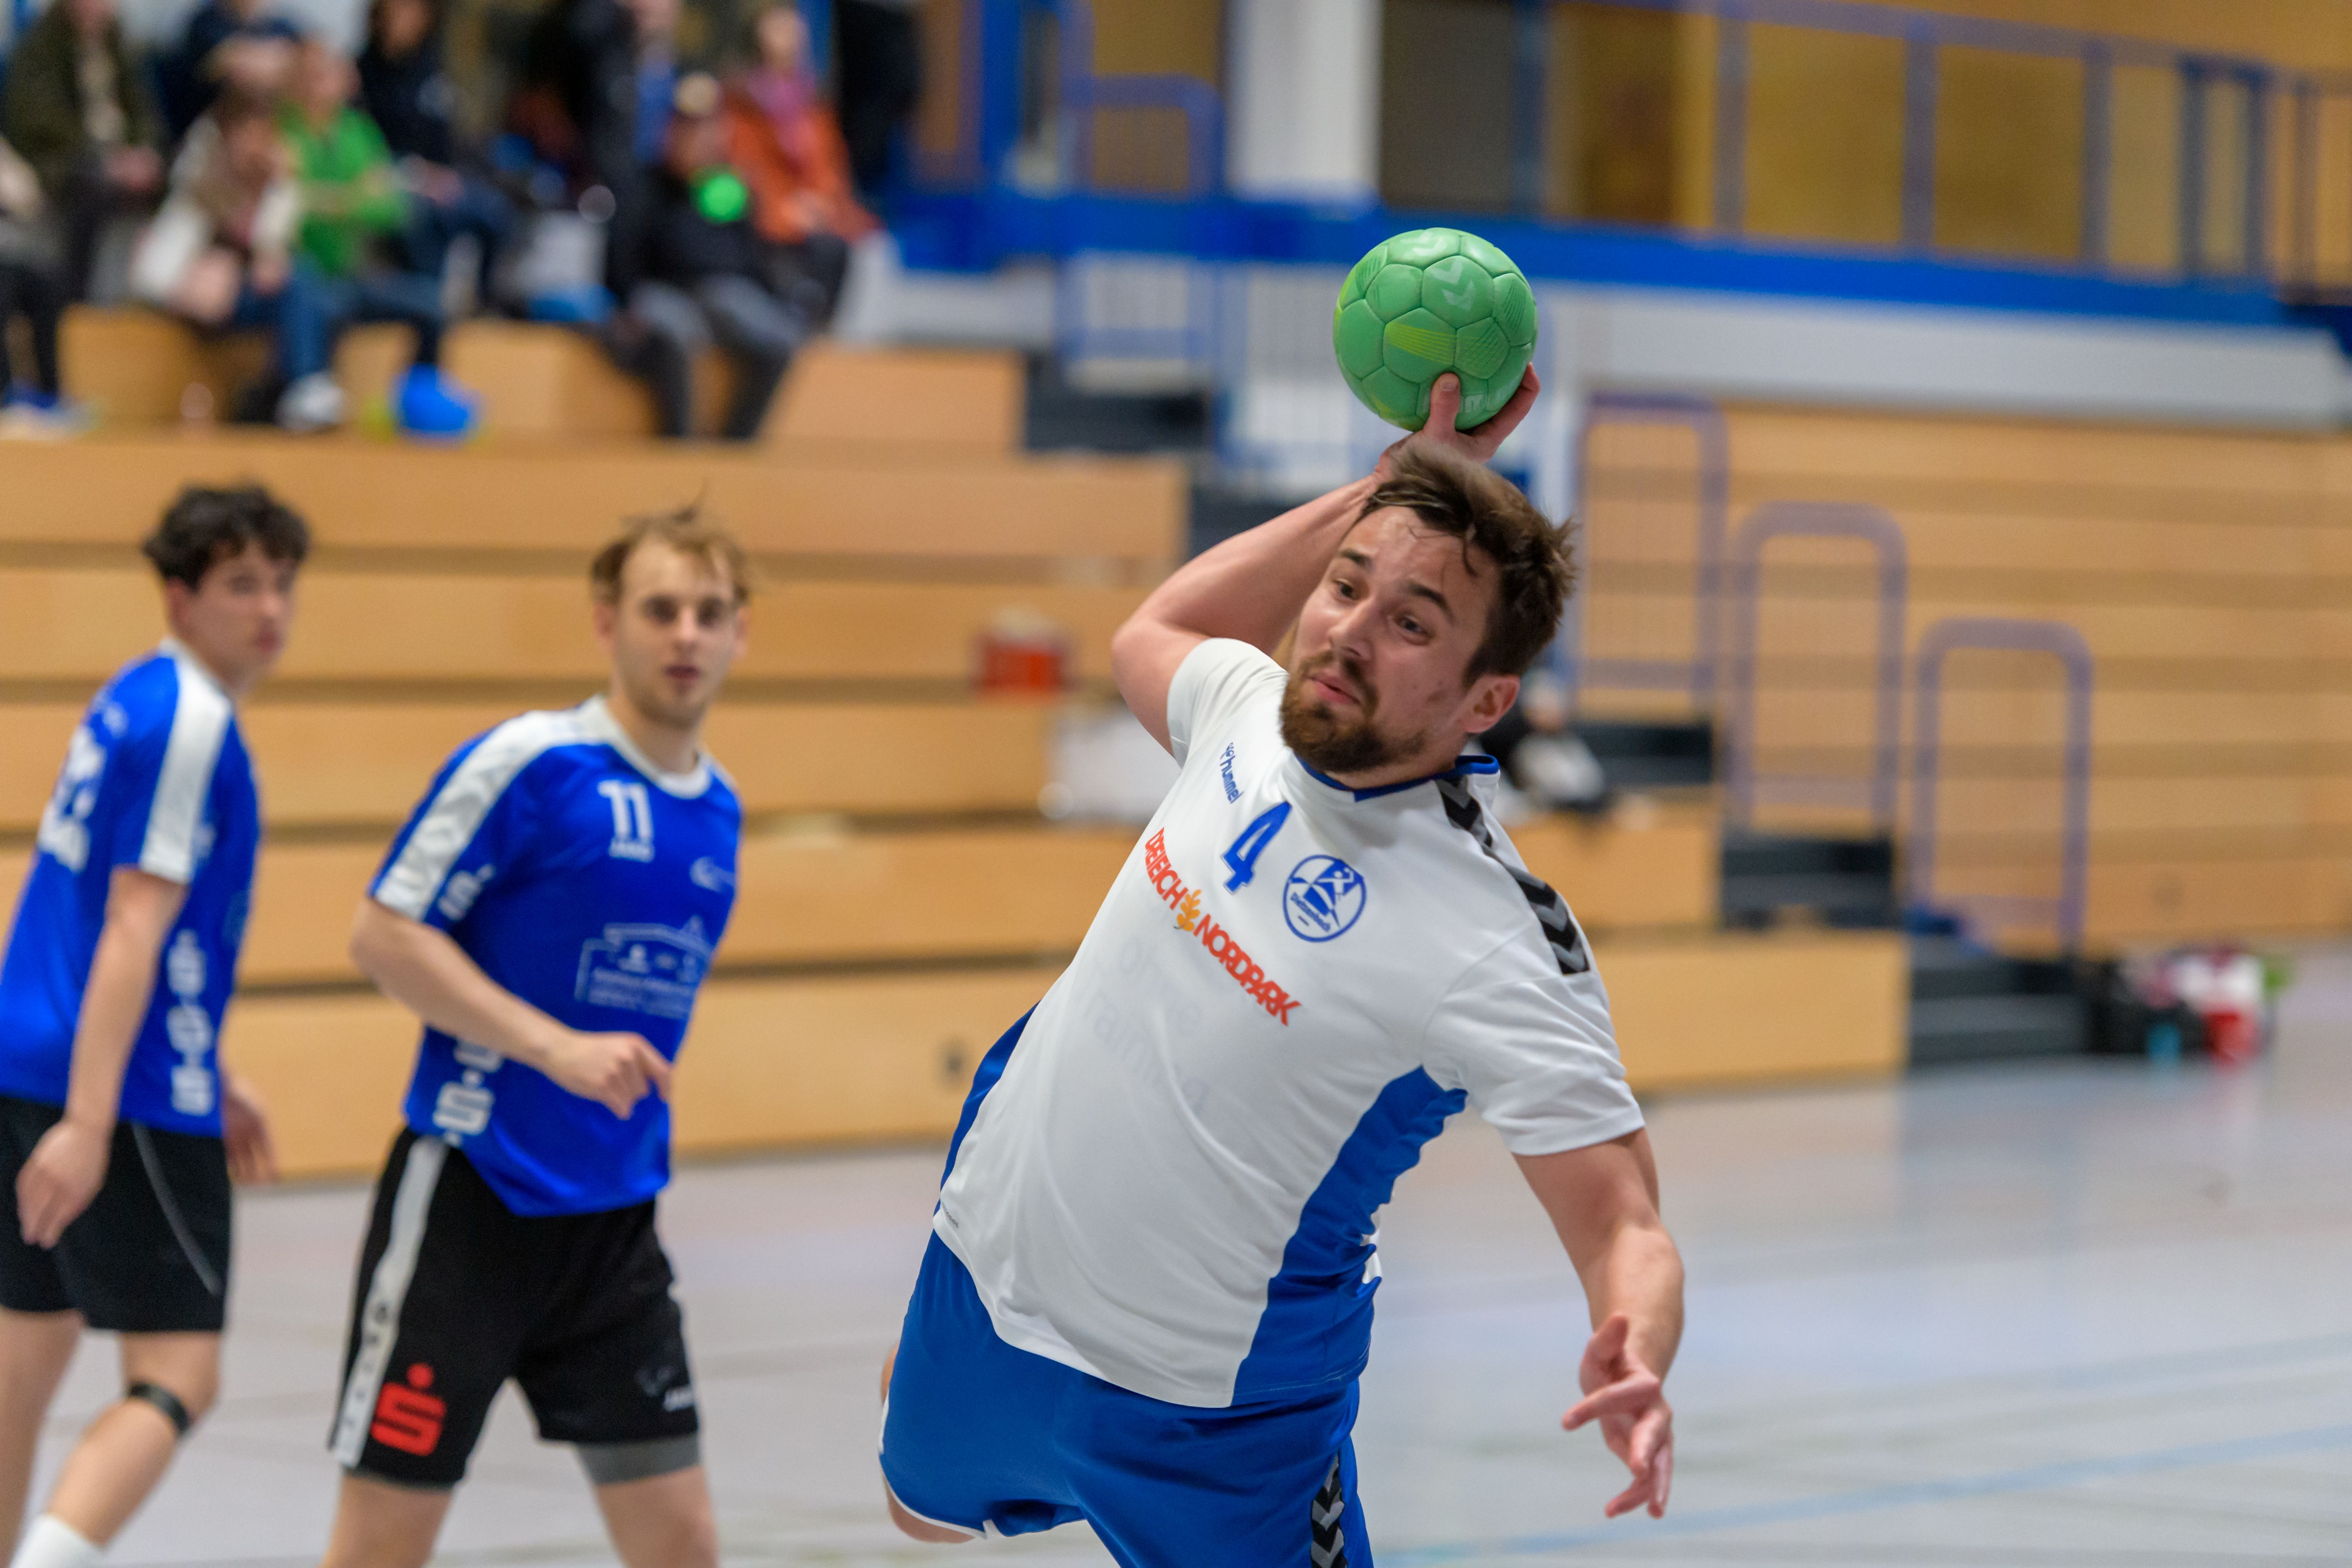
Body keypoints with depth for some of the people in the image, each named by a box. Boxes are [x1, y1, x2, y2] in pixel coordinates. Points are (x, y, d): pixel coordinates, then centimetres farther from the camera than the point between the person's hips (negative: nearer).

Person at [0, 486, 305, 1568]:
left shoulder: (135, 701, 15)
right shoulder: (189, 721, -14)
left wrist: (213, 1081, 29)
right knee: (176, 1381, -9)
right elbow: (134, 930, -20)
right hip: (125, 1096, -10)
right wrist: (89, 1126, -24)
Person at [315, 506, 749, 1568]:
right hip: (467, 1204, -6)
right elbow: (384, 935, -13)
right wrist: (558, 1049, -20)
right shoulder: (527, 763, -11)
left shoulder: (718, 809, 10)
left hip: (615, 1229, 6)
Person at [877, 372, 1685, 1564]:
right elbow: (1151, 635, 15)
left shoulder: (1502, 944, -30)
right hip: (991, 1255, 6)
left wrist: (1632, 1366, -53)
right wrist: (1383, 492, 5)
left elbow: (1624, 1230, -30)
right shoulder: (1251, 715, -11)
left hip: (1212, 1412, -6)